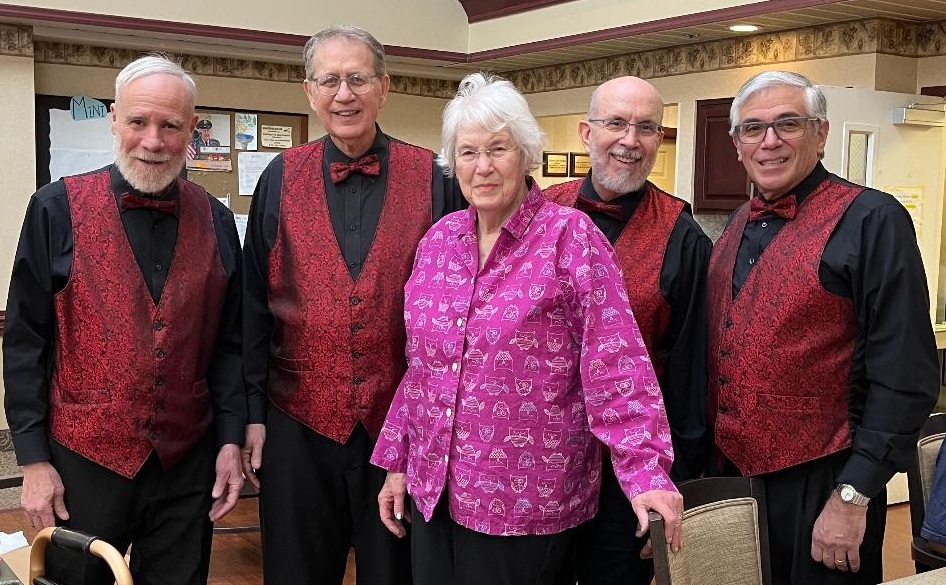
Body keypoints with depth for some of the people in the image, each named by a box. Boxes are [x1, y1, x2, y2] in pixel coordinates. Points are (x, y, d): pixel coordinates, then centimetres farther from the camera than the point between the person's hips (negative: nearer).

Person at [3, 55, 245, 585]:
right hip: (82, 461, -2)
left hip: (189, 463, 2)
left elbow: (229, 343, 7)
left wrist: (231, 441, 1)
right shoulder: (57, 210, -5)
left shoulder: (216, 221, 3)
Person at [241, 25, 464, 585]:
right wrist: (253, 412, 1)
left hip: (404, 421, -1)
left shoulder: (431, 178, -2)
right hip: (299, 422, 1)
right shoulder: (282, 178, 2)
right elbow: (255, 304, 4)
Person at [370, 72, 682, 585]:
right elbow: (419, 366, 12)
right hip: (434, 490, 5)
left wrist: (645, 471, -22)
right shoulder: (438, 240, 6)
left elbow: (615, 363, -15)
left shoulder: (569, 237, -10)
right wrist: (396, 462, 12)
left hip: (528, 501, -5)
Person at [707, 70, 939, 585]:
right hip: (729, 474, 7)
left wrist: (853, 497, -18)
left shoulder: (870, 219, -13)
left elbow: (905, 377, -17)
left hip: (817, 485, -6)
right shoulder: (739, 225, 9)